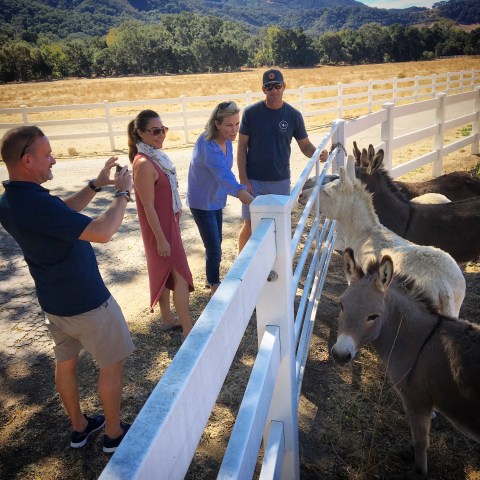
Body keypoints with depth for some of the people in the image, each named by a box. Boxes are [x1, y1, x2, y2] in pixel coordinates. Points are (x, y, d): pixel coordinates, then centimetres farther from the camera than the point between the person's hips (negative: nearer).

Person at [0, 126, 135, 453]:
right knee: (112, 363, 11)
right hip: (86, 302, -8)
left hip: (53, 301, 9)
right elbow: (102, 232, -36)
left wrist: (96, 185, 5)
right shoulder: (37, 205, -32)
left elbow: (64, 214, 11)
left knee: (66, 362, 22)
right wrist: (122, 193, -22)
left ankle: (79, 426, 41)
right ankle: (114, 433, 28)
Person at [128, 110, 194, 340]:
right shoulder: (144, 164, -23)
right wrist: (161, 239, -20)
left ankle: (167, 320, 35)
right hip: (159, 227, -9)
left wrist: (176, 212, 19)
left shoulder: (156, 156, 5)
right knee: (180, 276, -2)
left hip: (168, 222, 9)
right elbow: (148, 206, -22)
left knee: (165, 273, 19)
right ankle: (188, 330, 9)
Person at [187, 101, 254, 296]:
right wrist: (256, 203, -52)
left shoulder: (226, 140, -8)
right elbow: (226, 179, -44)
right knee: (214, 248, 0)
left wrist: (241, 194, 2)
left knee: (216, 244, 20)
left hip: (216, 199, 8)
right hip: (202, 203, -8)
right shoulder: (208, 147, -33)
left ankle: (212, 280, 39)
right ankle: (215, 287, 20)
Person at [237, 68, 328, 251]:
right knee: (250, 224, 2)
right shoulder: (251, 112, -6)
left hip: (281, 181, 2)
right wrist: (243, 179, -9)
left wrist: (318, 153, -19)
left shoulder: (294, 115, -1)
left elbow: (305, 145, 4)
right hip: (254, 181, -2)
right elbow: (242, 147, -4)